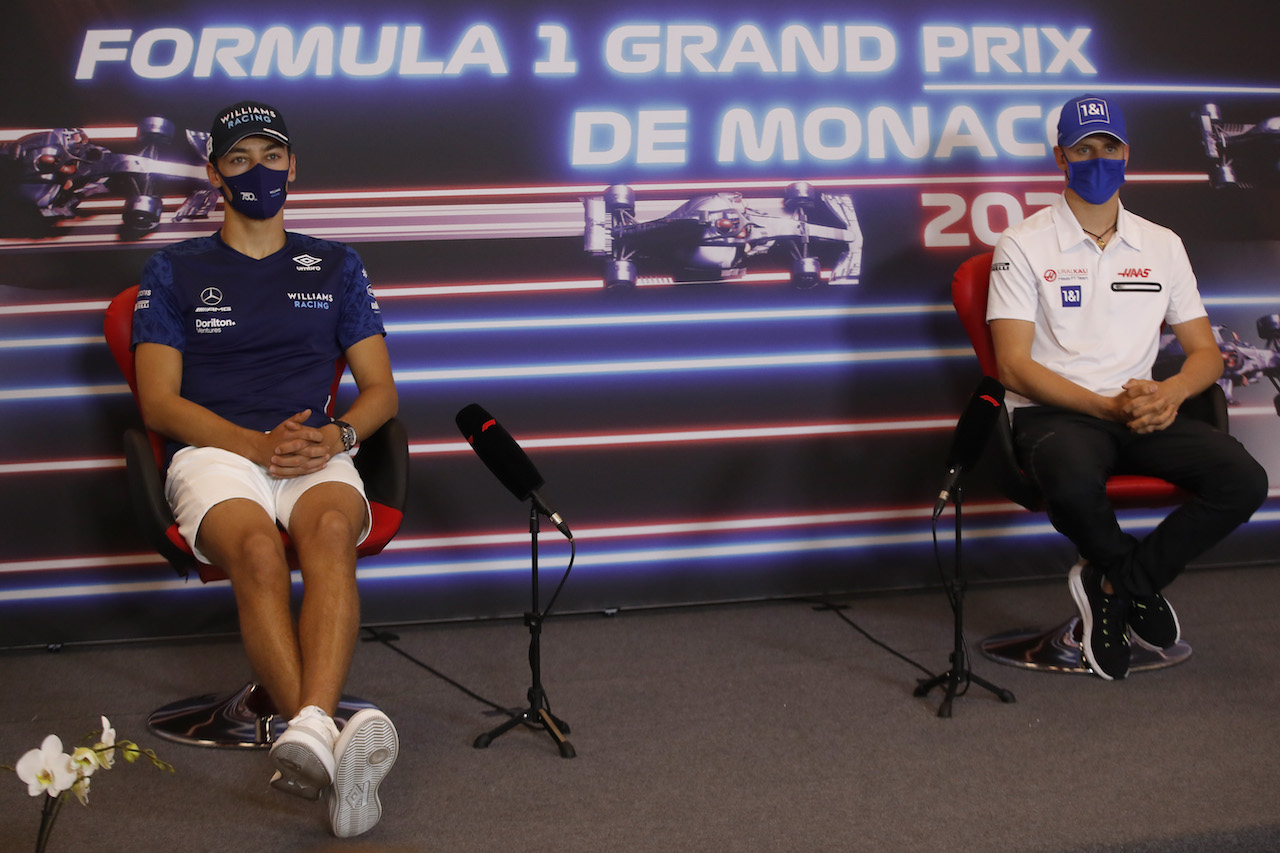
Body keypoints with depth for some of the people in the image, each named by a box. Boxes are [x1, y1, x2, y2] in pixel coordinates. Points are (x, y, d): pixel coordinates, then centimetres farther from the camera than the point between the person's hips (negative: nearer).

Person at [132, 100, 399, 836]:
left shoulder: (336, 267, 24)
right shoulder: (176, 271, 18)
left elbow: (381, 388, 17)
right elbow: (159, 402, 6)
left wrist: (337, 435, -7)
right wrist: (257, 445, -11)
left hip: (317, 453, 1)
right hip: (214, 453, -1)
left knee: (331, 530, -37)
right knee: (257, 549, -36)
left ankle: (311, 731, -56)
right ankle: (332, 747, -54)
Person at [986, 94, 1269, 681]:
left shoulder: (1162, 245, 15)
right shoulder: (1024, 246, 1)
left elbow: (1206, 352, 14)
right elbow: (1014, 366, -7)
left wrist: (1170, 394, -11)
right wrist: (1106, 406, -18)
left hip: (1142, 413, 4)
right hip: (1053, 413, -4)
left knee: (1243, 480, -22)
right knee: (1075, 484, -39)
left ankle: (1114, 584, -3)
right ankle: (1140, 586, -6)